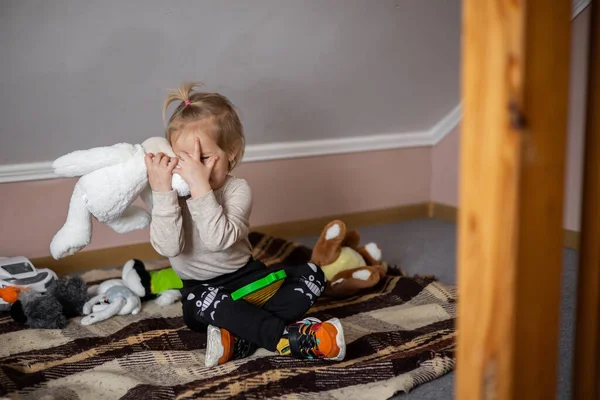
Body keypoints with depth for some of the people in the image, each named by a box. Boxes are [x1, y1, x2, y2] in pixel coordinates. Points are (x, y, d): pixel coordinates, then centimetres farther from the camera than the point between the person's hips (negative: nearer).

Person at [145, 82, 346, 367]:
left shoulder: (238, 189, -12)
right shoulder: (171, 193, -9)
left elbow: (219, 239, -31)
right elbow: (168, 247, -26)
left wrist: (201, 187, -39)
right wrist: (162, 191, -34)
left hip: (246, 276, 2)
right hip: (201, 287, -2)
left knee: (312, 276, -16)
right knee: (202, 302, -37)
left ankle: (240, 338, -33)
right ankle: (293, 339, -33)